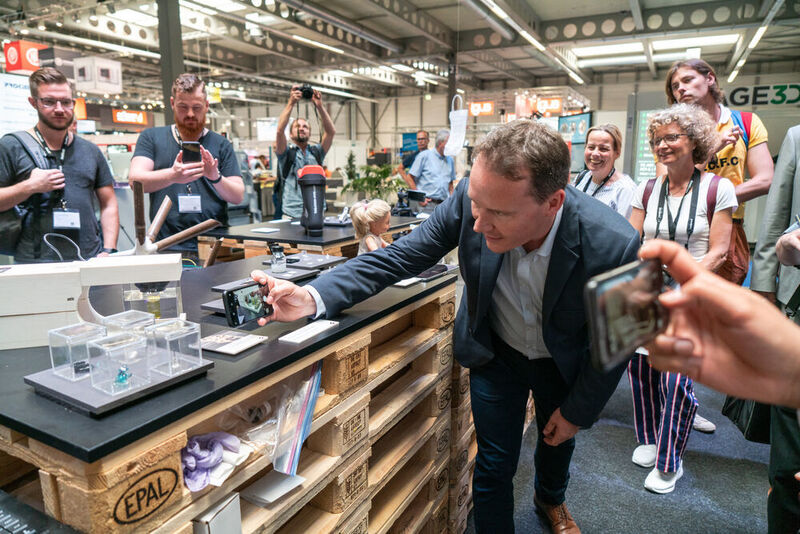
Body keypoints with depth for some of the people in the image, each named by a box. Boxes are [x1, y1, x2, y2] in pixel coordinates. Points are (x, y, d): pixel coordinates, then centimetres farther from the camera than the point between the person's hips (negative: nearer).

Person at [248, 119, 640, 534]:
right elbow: (399, 257, -24)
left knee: (557, 438, 27)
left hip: (564, 360, 1)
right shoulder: (471, 197, -32)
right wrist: (312, 297, -38)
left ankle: (551, 499, 62)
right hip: (496, 351, 0)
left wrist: (578, 410, -6)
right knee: (494, 463, 5)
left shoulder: (612, 245, -36)